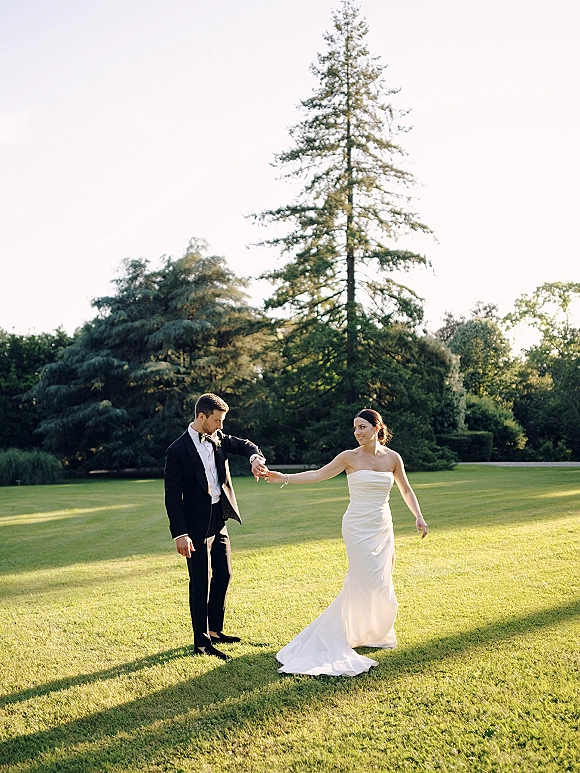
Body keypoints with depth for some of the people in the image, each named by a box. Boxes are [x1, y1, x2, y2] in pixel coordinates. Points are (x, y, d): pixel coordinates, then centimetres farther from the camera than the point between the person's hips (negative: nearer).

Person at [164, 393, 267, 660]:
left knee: (223, 575, 16)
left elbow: (244, 445, 7)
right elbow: (172, 496, -17)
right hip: (197, 525, -8)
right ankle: (201, 643, 12)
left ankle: (214, 630, 32)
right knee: (201, 582, 0)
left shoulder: (218, 438, 4)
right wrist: (180, 534, -22)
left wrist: (255, 458, -18)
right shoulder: (178, 450, -17)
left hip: (219, 520, 8)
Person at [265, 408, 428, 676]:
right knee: (370, 583, -9)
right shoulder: (350, 457, -5)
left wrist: (418, 516, 1)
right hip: (358, 527, -4)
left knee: (379, 584, 5)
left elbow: (406, 490, 12)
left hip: (383, 527, 4)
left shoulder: (392, 458, 3)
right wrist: (284, 478, -15)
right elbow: (318, 474, -6)